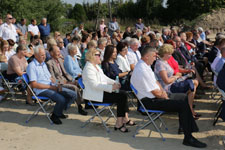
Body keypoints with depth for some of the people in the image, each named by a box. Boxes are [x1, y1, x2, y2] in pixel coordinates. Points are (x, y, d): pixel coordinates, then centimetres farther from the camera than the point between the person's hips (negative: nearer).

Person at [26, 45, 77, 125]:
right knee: (61, 99, -30)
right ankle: (55, 115, -2)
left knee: (73, 94, -3)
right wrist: (51, 87, -16)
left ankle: (58, 111, 12)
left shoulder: (43, 64, 20)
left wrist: (57, 84, -1)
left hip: (51, 86, 9)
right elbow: (34, 84, -16)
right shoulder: (31, 66, -8)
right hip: (42, 90, -8)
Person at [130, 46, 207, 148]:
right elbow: (155, 92, -21)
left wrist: (162, 91, 4)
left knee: (183, 102, 8)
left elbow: (155, 81, 19)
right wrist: (163, 95, -2)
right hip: (149, 102, -10)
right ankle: (188, 138, -9)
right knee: (183, 105, -16)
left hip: (153, 98, 10)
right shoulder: (142, 70, -24)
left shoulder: (145, 66, 9)